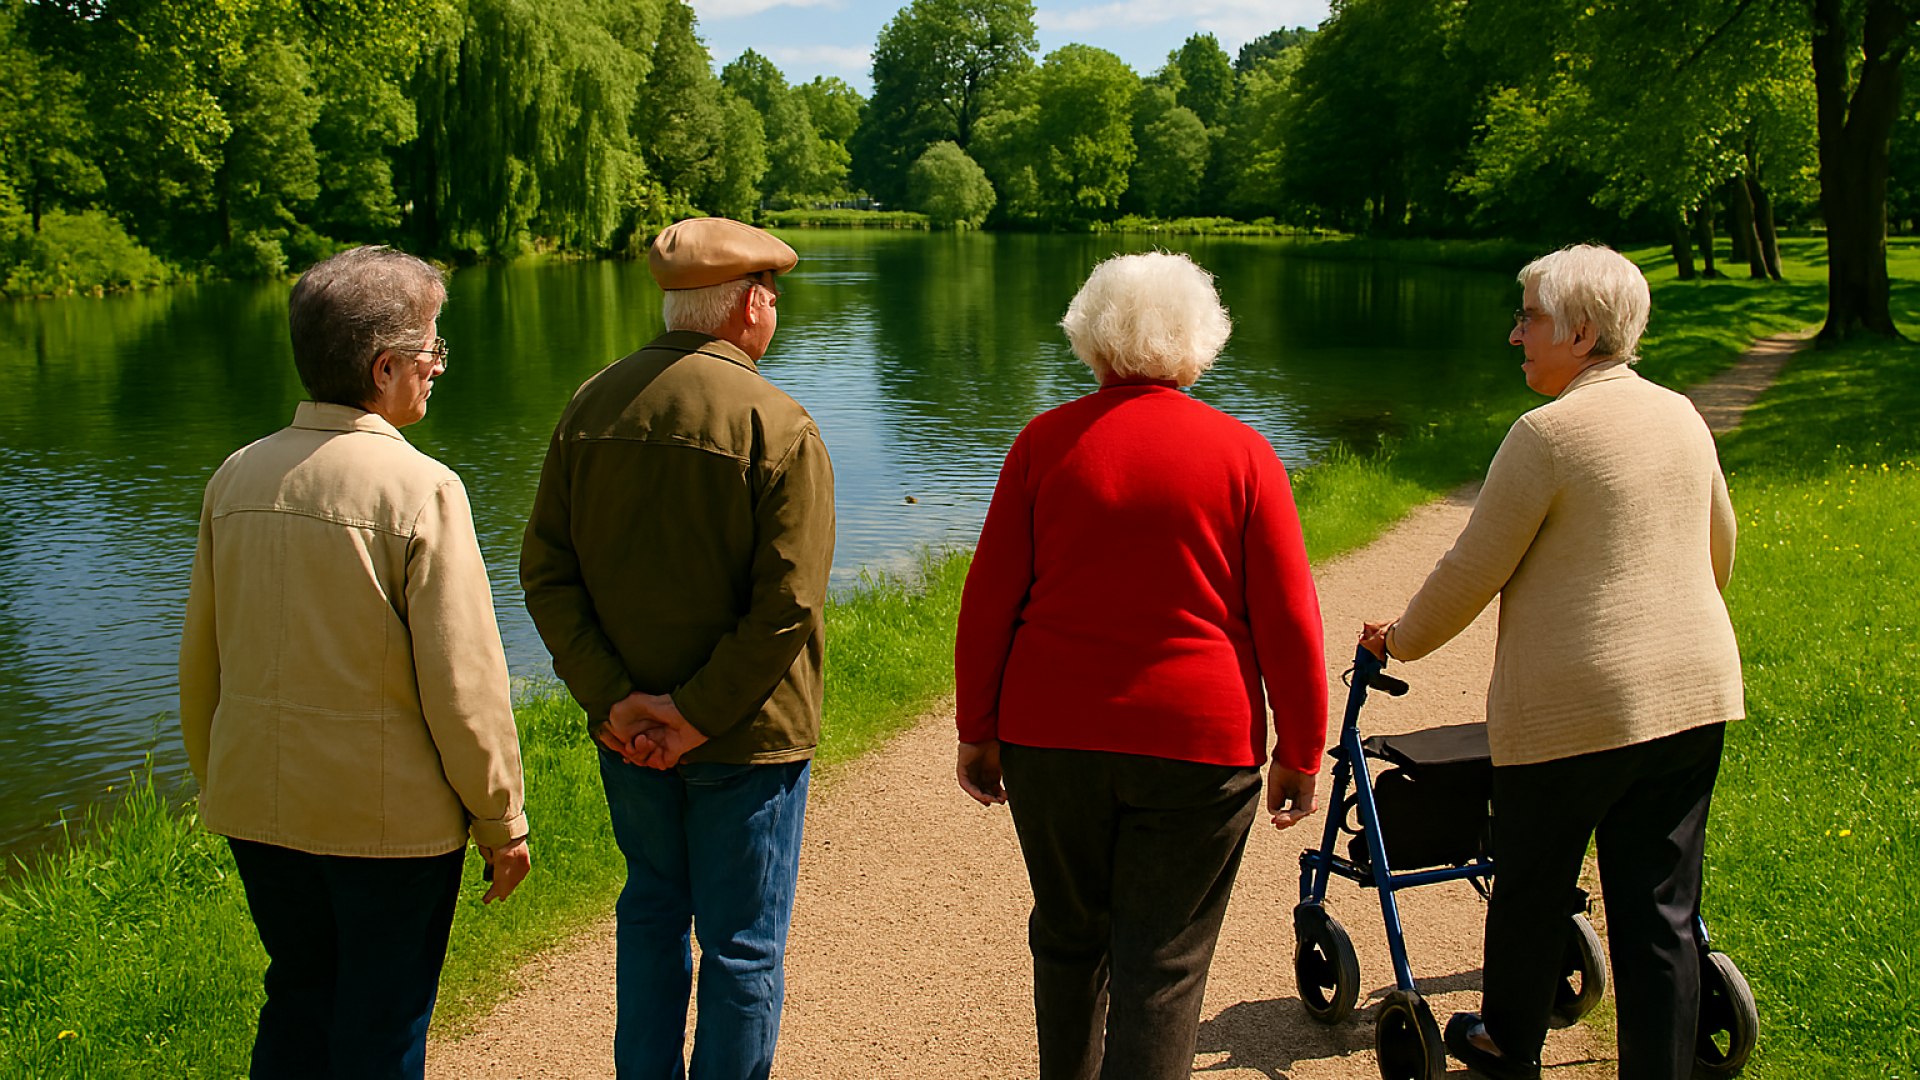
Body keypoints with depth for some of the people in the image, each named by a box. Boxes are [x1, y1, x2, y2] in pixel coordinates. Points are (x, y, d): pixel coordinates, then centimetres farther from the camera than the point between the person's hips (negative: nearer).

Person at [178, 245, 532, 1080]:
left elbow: (200, 663, 8)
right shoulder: (420, 489, -18)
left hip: (258, 807, 5)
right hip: (390, 811, -5)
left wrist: (219, 787, 22)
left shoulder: (236, 478, -1)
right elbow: (462, 685, -17)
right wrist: (504, 822, -5)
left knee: (297, 1003, 23)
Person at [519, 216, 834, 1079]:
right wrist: (700, 716, -15)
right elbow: (786, 604, -22)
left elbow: (545, 571, -2)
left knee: (652, 910, 24)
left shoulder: (592, 405, 1)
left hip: (629, 728, 6)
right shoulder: (778, 427, -16)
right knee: (742, 947, 8)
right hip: (745, 734, -5)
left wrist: (612, 698, -6)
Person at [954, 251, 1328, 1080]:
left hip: (1052, 735, 2)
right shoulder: (1242, 453, -3)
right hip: (1196, 741, -1)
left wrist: (978, 729, 8)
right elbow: (1288, 620, -3)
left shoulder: (1046, 442, -1)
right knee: (1164, 971, 5)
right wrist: (1300, 751, 6)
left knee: (1068, 940, 20)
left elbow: (989, 599, -1)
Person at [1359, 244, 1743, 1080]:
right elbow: (1719, 549, 21)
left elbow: (1470, 573, -10)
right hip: (1695, 696, 6)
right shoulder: (1681, 416, 8)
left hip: (1572, 707, -6)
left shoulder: (1548, 433, -14)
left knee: (1530, 888, 15)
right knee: (1661, 909, 10)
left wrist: (1400, 640, 7)